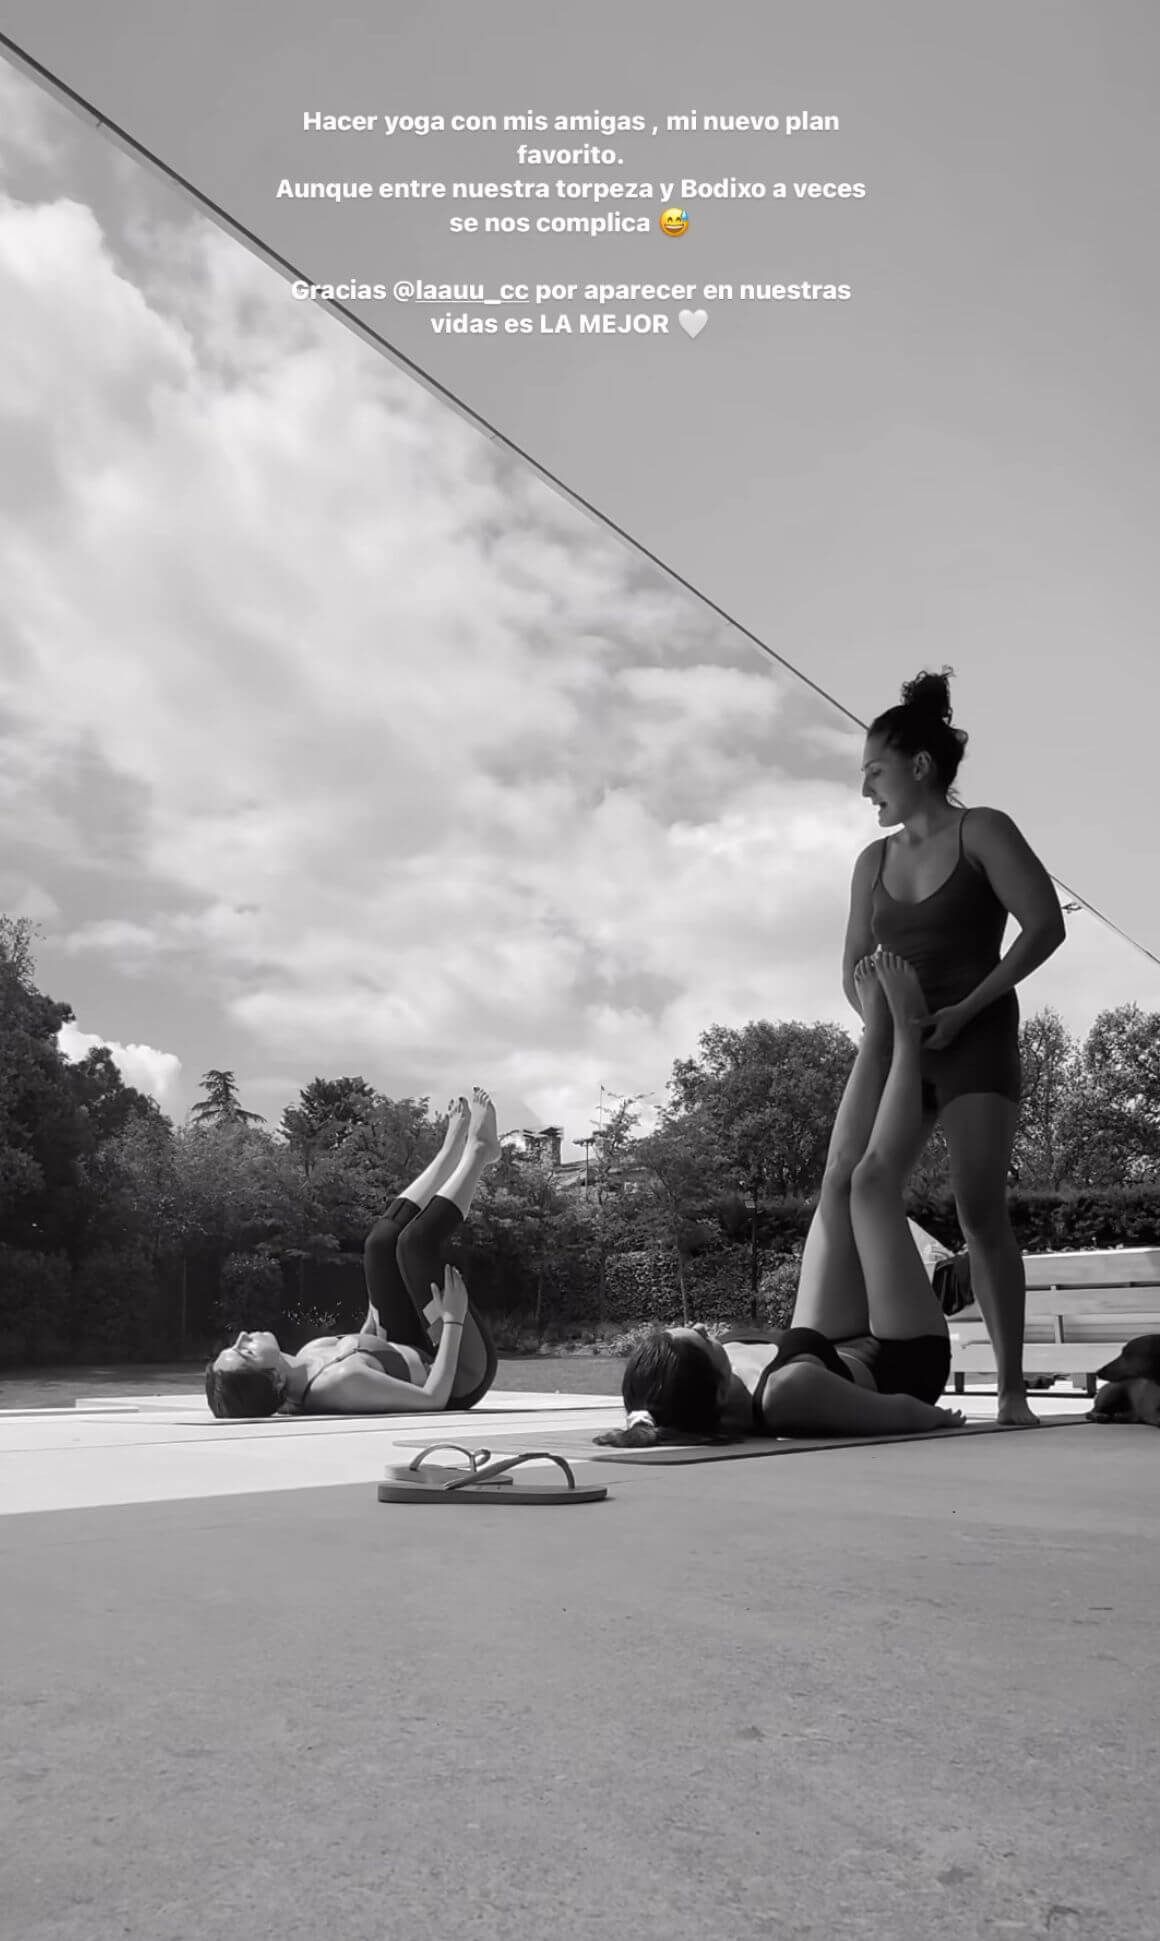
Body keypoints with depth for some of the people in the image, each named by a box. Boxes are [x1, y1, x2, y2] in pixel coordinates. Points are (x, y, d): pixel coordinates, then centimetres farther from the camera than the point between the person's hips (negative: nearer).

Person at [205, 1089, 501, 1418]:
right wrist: (452, 1319, -29)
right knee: (416, 1239, -16)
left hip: (422, 1358, 7)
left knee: (382, 1240, 2)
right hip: (461, 1380, -7)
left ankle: (454, 1148, 22)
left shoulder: (303, 1360, -14)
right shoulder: (338, 1381, -40)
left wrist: (375, 1315, 14)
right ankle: (477, 1150, 10)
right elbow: (434, 1398, -35)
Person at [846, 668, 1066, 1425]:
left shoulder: (982, 831, -2)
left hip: (977, 1041, -5)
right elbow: (855, 967, 14)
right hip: (898, 1051, 5)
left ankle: (1013, 1388, -9)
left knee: (981, 1209, -16)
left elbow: (1045, 926, -9)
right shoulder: (873, 862, 13)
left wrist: (964, 1008, -15)